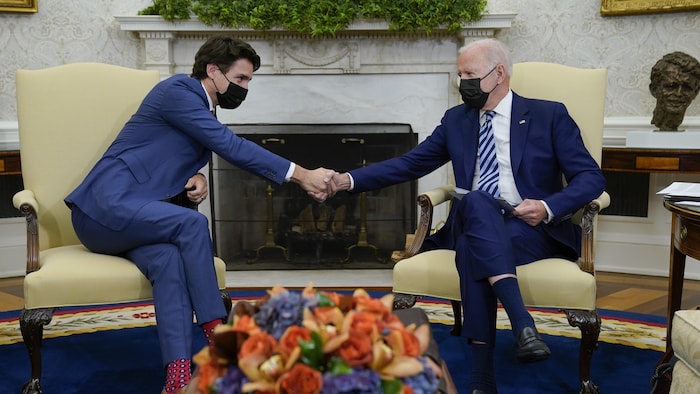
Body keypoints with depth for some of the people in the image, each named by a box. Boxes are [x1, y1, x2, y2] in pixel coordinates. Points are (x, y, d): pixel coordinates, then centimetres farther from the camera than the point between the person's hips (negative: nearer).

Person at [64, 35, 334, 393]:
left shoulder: (204, 111, 17)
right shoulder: (177, 90, -11)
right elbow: (231, 147, -20)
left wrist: (197, 180, -4)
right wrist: (300, 175, -21)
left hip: (133, 218, 7)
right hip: (106, 205, -7)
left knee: (168, 259, -26)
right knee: (192, 223, -30)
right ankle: (216, 331, -19)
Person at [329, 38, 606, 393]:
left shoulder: (550, 116, 5)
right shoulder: (456, 120, 16)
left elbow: (591, 177, 0)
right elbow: (409, 164, 14)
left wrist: (548, 207, -18)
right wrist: (350, 180, 1)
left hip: (532, 230, -3)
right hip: (473, 226, 3)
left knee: (473, 249, -35)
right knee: (476, 202, -34)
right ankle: (522, 323, -41)